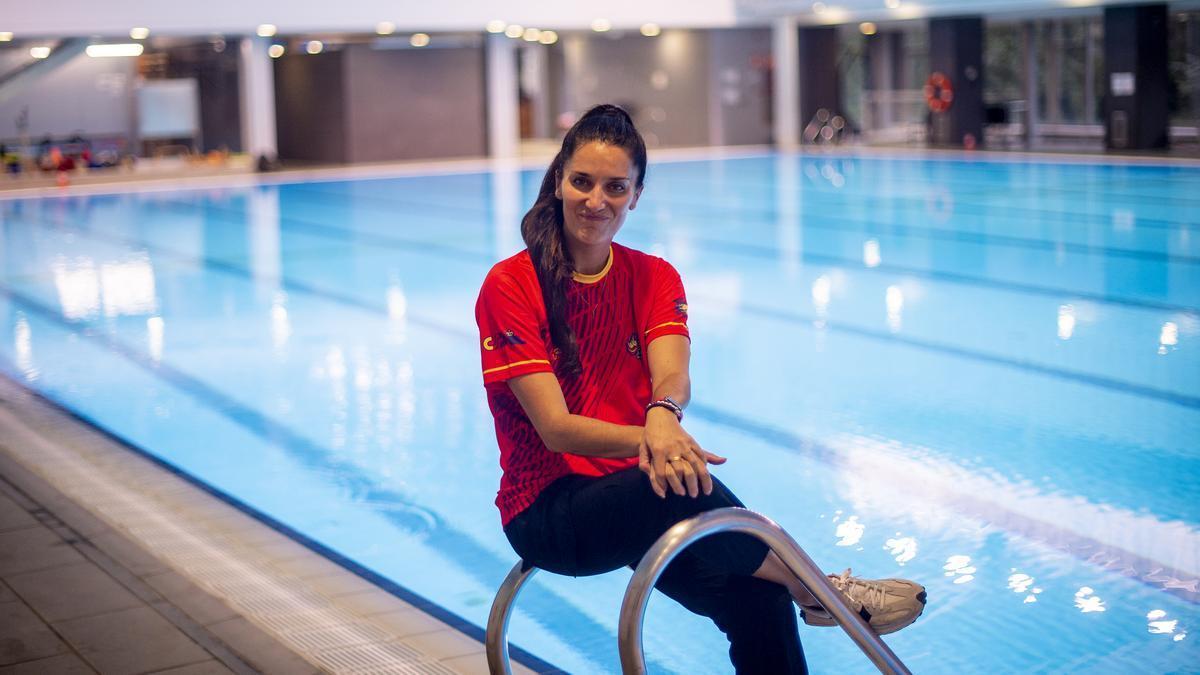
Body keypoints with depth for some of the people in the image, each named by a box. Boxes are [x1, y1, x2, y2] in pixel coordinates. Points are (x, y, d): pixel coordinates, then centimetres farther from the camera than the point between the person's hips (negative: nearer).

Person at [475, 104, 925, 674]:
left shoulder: (654, 279, 5)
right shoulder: (510, 286, -9)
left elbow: (674, 377, -15)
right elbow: (556, 428, -18)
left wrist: (662, 413, -39)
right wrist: (648, 441, -35)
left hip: (637, 494, 4)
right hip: (547, 510, -4)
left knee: (757, 601, -21)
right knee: (681, 486, -34)